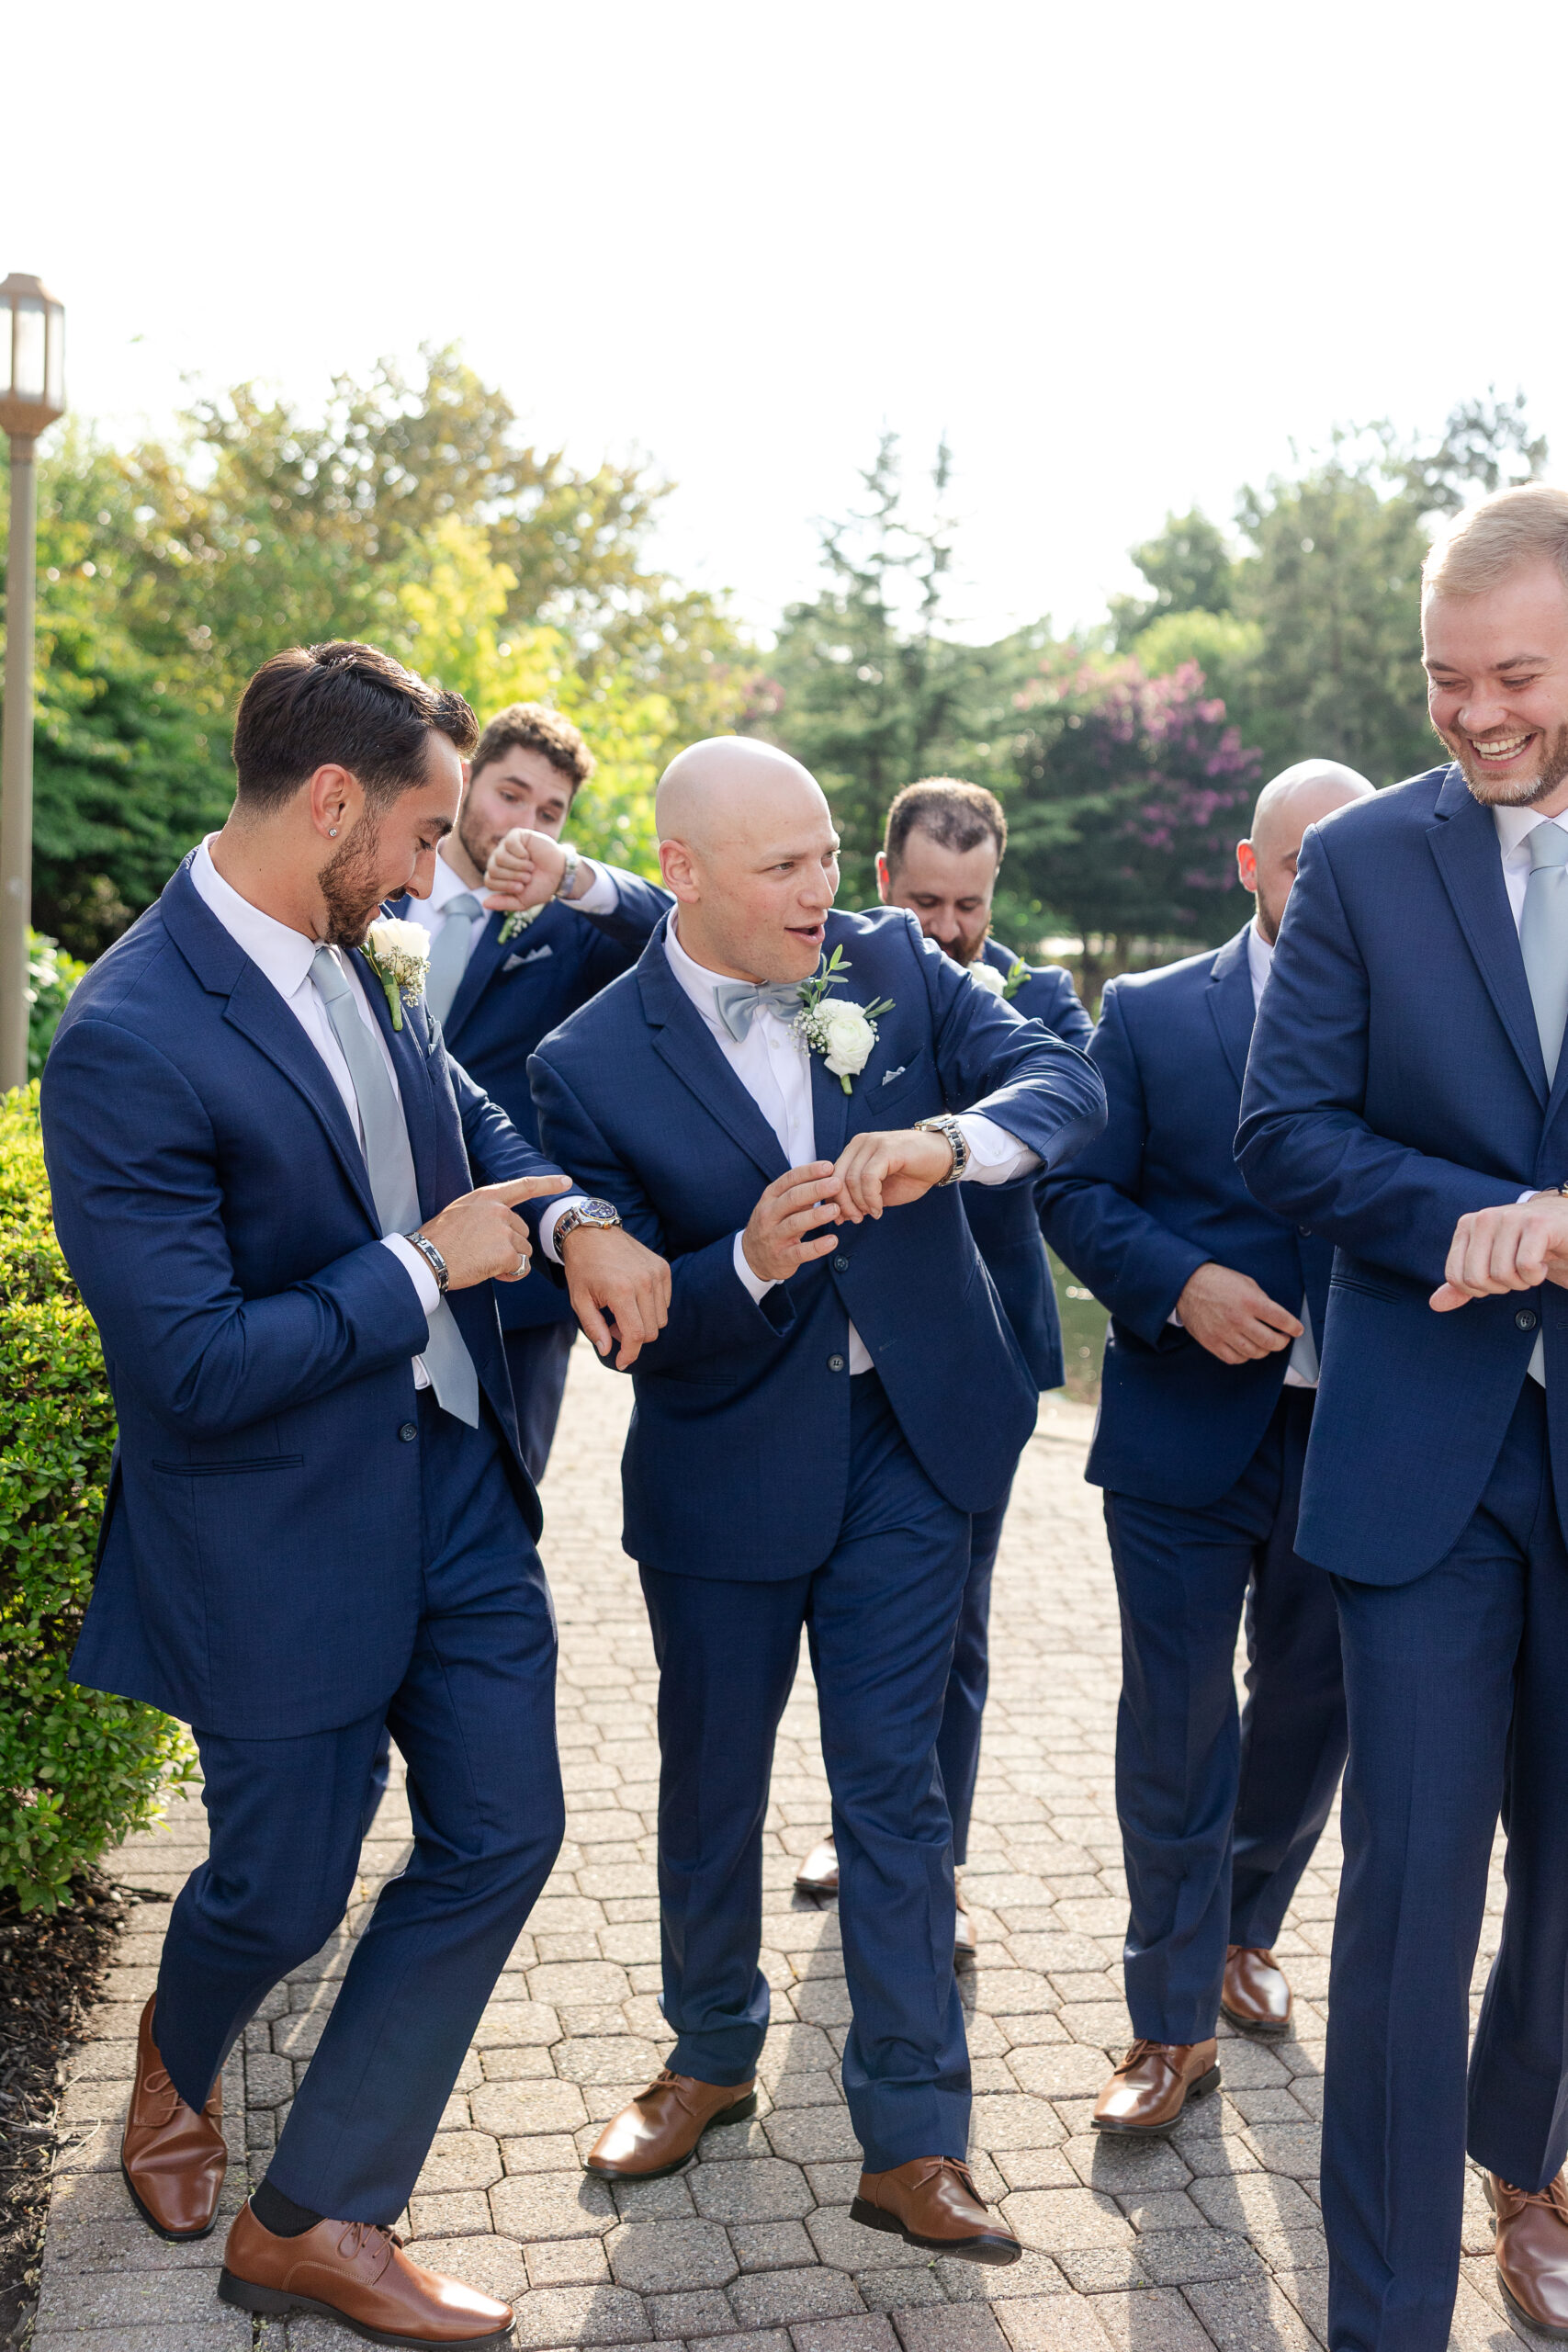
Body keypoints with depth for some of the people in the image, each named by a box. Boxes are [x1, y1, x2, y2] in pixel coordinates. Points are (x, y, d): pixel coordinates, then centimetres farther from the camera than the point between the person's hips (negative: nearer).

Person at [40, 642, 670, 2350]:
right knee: (285, 1888, 12)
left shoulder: (359, 958, 1)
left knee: (500, 1837, 10)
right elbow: (192, 1372, -26)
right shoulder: (126, 1045, -24)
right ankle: (176, 2056, 52)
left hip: (460, 1478, 8)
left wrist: (573, 1215, -3)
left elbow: (464, 1111, 18)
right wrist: (426, 1266, -18)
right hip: (284, 1534, -7)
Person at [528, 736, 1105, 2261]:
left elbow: (1067, 1083, -10)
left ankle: (911, 2146, 21)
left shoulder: (891, 962, -4)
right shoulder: (591, 1067, -13)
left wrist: (948, 1141, -31)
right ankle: (712, 2058, 43)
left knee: (893, 1789, 7)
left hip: (909, 1444, 1)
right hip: (724, 1466, -1)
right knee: (710, 1780, 16)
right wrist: (751, 1259, -31)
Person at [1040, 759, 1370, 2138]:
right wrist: (1182, 1285, -18)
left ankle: (1245, 1933, 43)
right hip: (1187, 1435, -2)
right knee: (1178, 1729, 3)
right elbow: (1080, 1193, -2)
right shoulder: (1150, 1014, 1)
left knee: (1308, 1713, 18)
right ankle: (1175, 2025, 18)